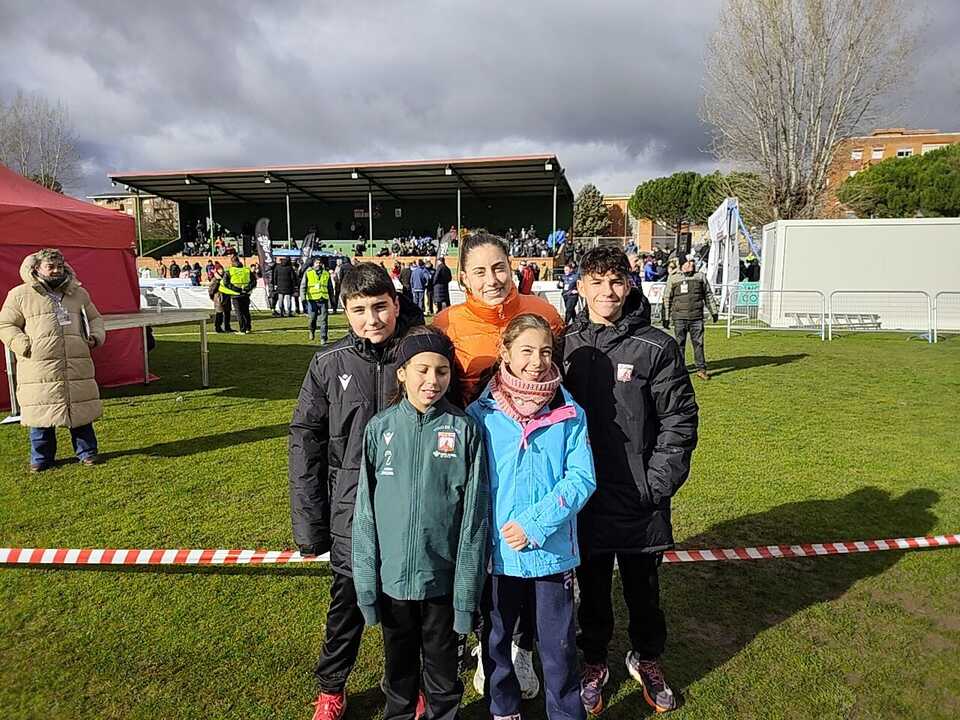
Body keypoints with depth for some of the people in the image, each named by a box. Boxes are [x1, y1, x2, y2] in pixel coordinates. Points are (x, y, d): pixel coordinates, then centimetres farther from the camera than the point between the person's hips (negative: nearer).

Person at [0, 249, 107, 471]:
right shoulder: (19, 295, 5)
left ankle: (86, 451, 19)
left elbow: (94, 318, 25)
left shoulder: (79, 293, 15)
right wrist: (24, 346, -9)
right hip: (38, 367, -2)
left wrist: (95, 337, 6)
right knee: (40, 412, 3)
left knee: (81, 409, 6)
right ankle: (41, 457, 18)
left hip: (78, 366, 3)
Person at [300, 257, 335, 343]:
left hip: (323, 300, 1)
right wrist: (303, 298, -8)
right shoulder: (308, 273, 4)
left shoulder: (326, 273, 11)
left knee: (323, 320, -3)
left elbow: (330, 288, 18)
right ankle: (311, 330, 38)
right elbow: (303, 286, 2)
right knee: (312, 319, 7)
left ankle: (323, 339, 1)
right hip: (312, 300, -1)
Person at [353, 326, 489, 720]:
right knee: (399, 666, 22)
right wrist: (366, 583, -3)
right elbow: (365, 510, -1)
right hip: (392, 578, 2)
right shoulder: (380, 428, -5)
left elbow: (474, 513, -7)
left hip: (443, 578, -1)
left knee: (443, 668, 18)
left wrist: (467, 589, -8)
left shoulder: (464, 430, -9)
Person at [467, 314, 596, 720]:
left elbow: (581, 478, -9)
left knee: (558, 644, 12)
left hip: (553, 551, -1)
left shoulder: (569, 413, -6)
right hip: (497, 552, 1)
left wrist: (535, 524, -18)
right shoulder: (481, 414, -6)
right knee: (496, 638, 18)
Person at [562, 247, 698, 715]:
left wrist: (657, 485, -11)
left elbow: (680, 421, -6)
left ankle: (647, 659, 42)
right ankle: (594, 661, 40)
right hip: (583, 498, 2)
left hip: (640, 501, -1)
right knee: (592, 588, 17)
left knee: (642, 587, 17)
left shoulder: (655, 347, -8)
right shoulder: (566, 345, 0)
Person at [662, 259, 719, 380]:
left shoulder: (700, 277, 11)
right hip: (679, 318, -1)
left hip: (697, 317, 1)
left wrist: (714, 311, 14)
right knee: (680, 344, 4)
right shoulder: (674, 279, 4)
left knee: (698, 343, 2)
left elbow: (708, 295, 17)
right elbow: (667, 299, 6)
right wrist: (666, 318, 3)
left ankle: (701, 369, 9)